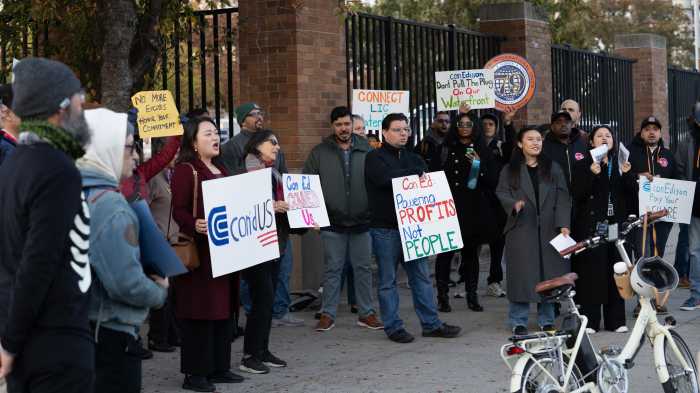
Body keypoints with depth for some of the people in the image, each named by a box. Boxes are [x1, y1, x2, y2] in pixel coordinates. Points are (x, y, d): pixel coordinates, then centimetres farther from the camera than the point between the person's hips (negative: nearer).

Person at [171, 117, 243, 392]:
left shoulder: (221, 170, 18)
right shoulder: (186, 170, -8)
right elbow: (179, 211, -17)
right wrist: (195, 225, -34)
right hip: (199, 252, -9)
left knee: (224, 308, 11)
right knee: (200, 310, -6)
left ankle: (219, 367, 19)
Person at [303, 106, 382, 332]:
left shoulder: (366, 151, 5)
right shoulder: (319, 153, 2)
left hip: (362, 221, 1)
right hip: (333, 223, -1)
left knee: (363, 268, 7)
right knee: (333, 269, 4)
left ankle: (366, 313, 16)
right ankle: (328, 314, 12)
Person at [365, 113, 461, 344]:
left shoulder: (414, 159, 17)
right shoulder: (375, 158, -3)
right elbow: (387, 177, -21)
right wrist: (416, 174, -9)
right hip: (385, 229, -6)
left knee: (421, 276, 8)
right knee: (388, 280, 2)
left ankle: (431, 324, 14)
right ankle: (393, 327, 9)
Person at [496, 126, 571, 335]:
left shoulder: (553, 169, 11)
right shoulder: (510, 170, 8)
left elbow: (562, 198, 5)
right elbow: (501, 193, 2)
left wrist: (563, 224, -7)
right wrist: (514, 204, -20)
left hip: (548, 230, 2)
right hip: (521, 230, -2)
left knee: (549, 274, 3)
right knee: (522, 275, -2)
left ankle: (547, 321, 14)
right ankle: (518, 322, 6)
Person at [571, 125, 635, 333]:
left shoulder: (620, 164, 15)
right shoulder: (583, 165, 4)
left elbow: (632, 191, 8)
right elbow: (578, 194, -7)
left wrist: (627, 174, -9)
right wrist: (592, 174, -19)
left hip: (616, 224, 3)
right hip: (591, 226, -3)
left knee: (616, 270, 2)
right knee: (592, 271, -6)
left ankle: (615, 320, 9)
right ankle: (590, 320, -2)